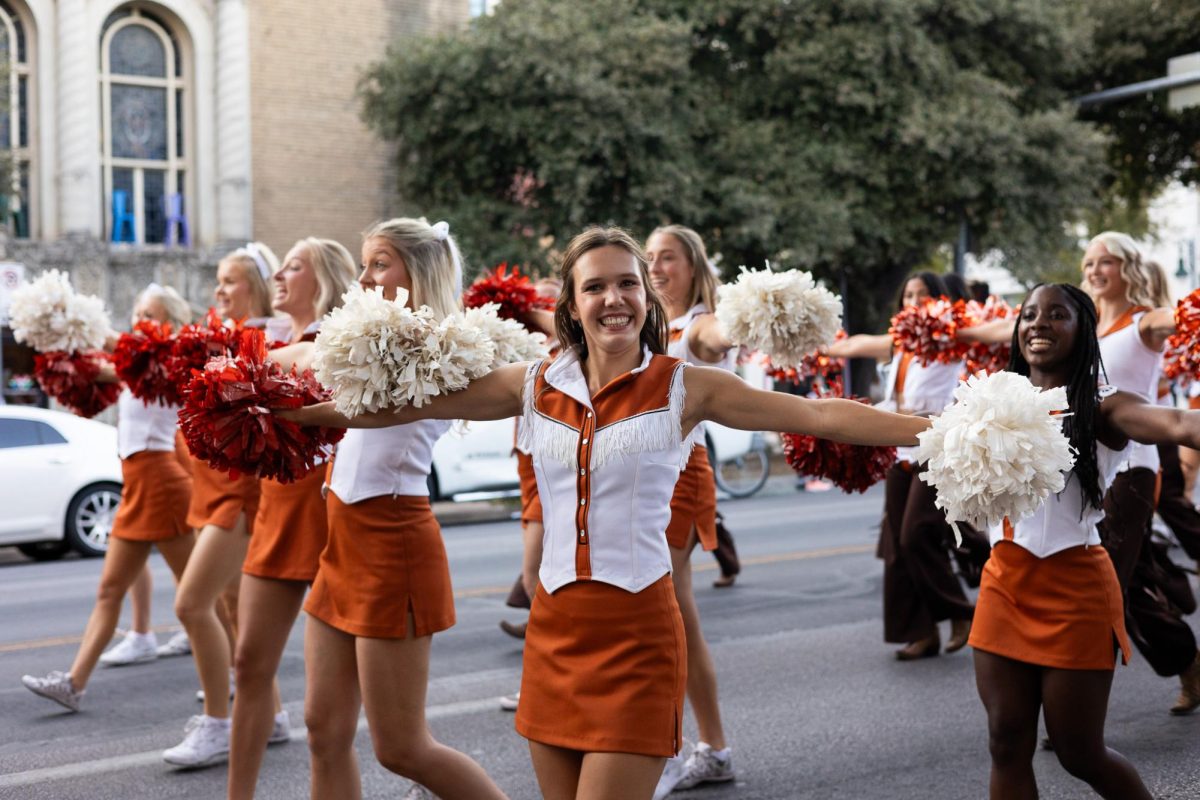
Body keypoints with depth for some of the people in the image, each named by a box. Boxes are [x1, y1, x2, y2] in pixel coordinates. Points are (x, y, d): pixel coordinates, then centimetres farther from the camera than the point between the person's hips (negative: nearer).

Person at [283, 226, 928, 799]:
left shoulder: (684, 388, -3)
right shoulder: (534, 386, 5)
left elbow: (819, 415, -5)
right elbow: (397, 408, 9)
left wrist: (935, 428, -9)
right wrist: (284, 412, 8)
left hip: (637, 631, -4)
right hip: (554, 628, 4)